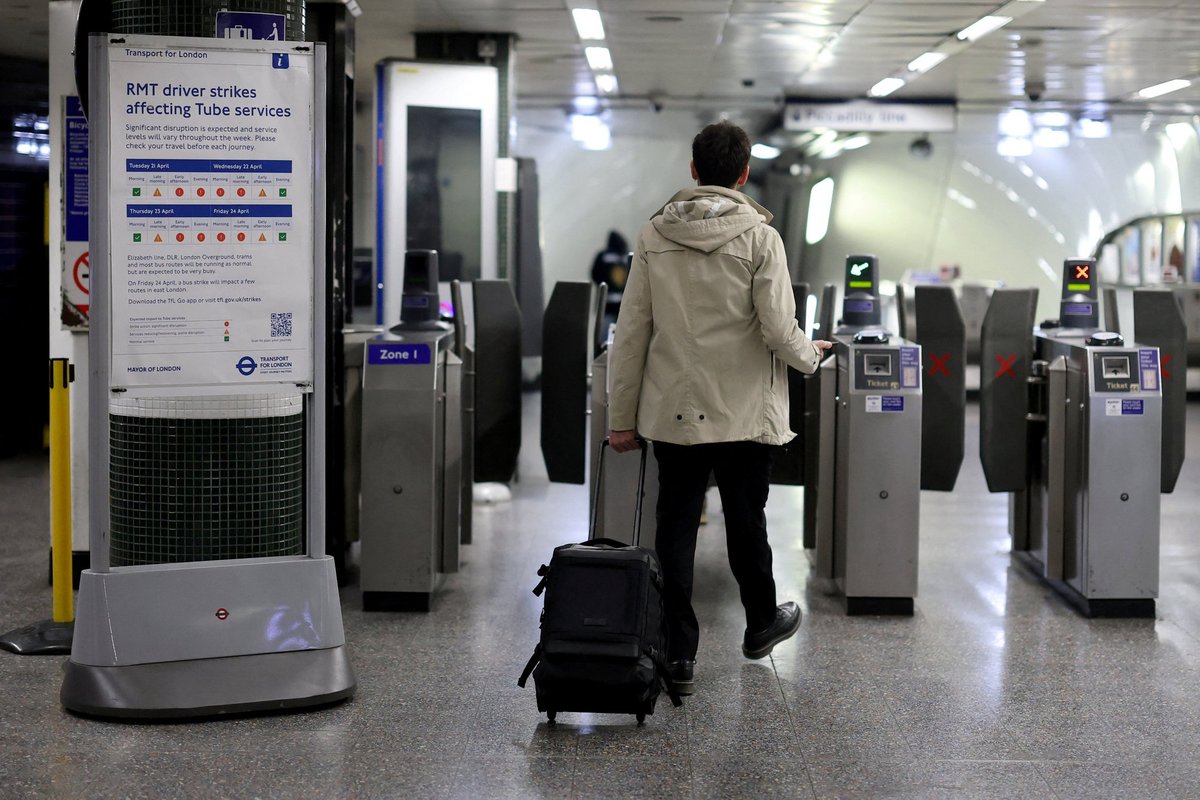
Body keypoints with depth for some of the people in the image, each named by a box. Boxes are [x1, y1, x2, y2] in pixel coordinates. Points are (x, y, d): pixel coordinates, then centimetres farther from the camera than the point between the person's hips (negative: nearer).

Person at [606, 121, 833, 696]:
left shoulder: (654, 236, 0)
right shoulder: (759, 237, -9)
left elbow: (630, 334, 0)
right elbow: (778, 330, -12)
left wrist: (622, 417, 5)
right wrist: (811, 355, 10)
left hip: (673, 411, 2)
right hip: (743, 412, -2)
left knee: (675, 525, 6)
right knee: (746, 519, 14)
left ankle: (678, 653, 7)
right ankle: (761, 625, 34)